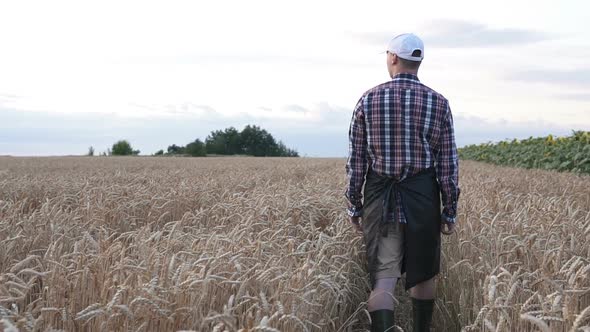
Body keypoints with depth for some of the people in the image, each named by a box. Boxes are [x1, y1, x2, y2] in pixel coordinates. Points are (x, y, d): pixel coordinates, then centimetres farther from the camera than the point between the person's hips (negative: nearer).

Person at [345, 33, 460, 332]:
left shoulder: (368, 100, -1)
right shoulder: (438, 102, -1)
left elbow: (356, 159, 0)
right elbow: (448, 162, -1)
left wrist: (354, 205, 9)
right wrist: (449, 211, 5)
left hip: (380, 197, -1)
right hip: (423, 198, 1)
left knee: (383, 277, -3)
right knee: (423, 276, 16)